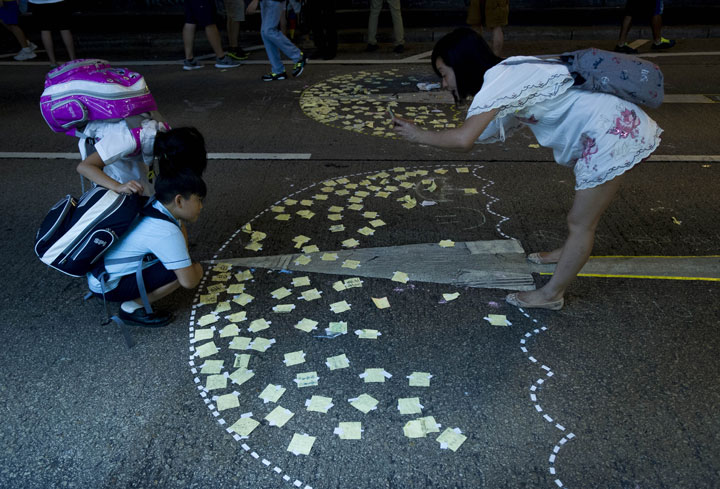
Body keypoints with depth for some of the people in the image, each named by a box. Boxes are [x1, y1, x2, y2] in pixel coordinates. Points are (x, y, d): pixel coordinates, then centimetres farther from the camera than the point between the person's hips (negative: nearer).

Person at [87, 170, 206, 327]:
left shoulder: (152, 208, -1)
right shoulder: (167, 232, -27)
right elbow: (189, 282, -24)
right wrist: (197, 269, -4)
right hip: (105, 286, -9)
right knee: (181, 272, -20)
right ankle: (133, 308, -4)